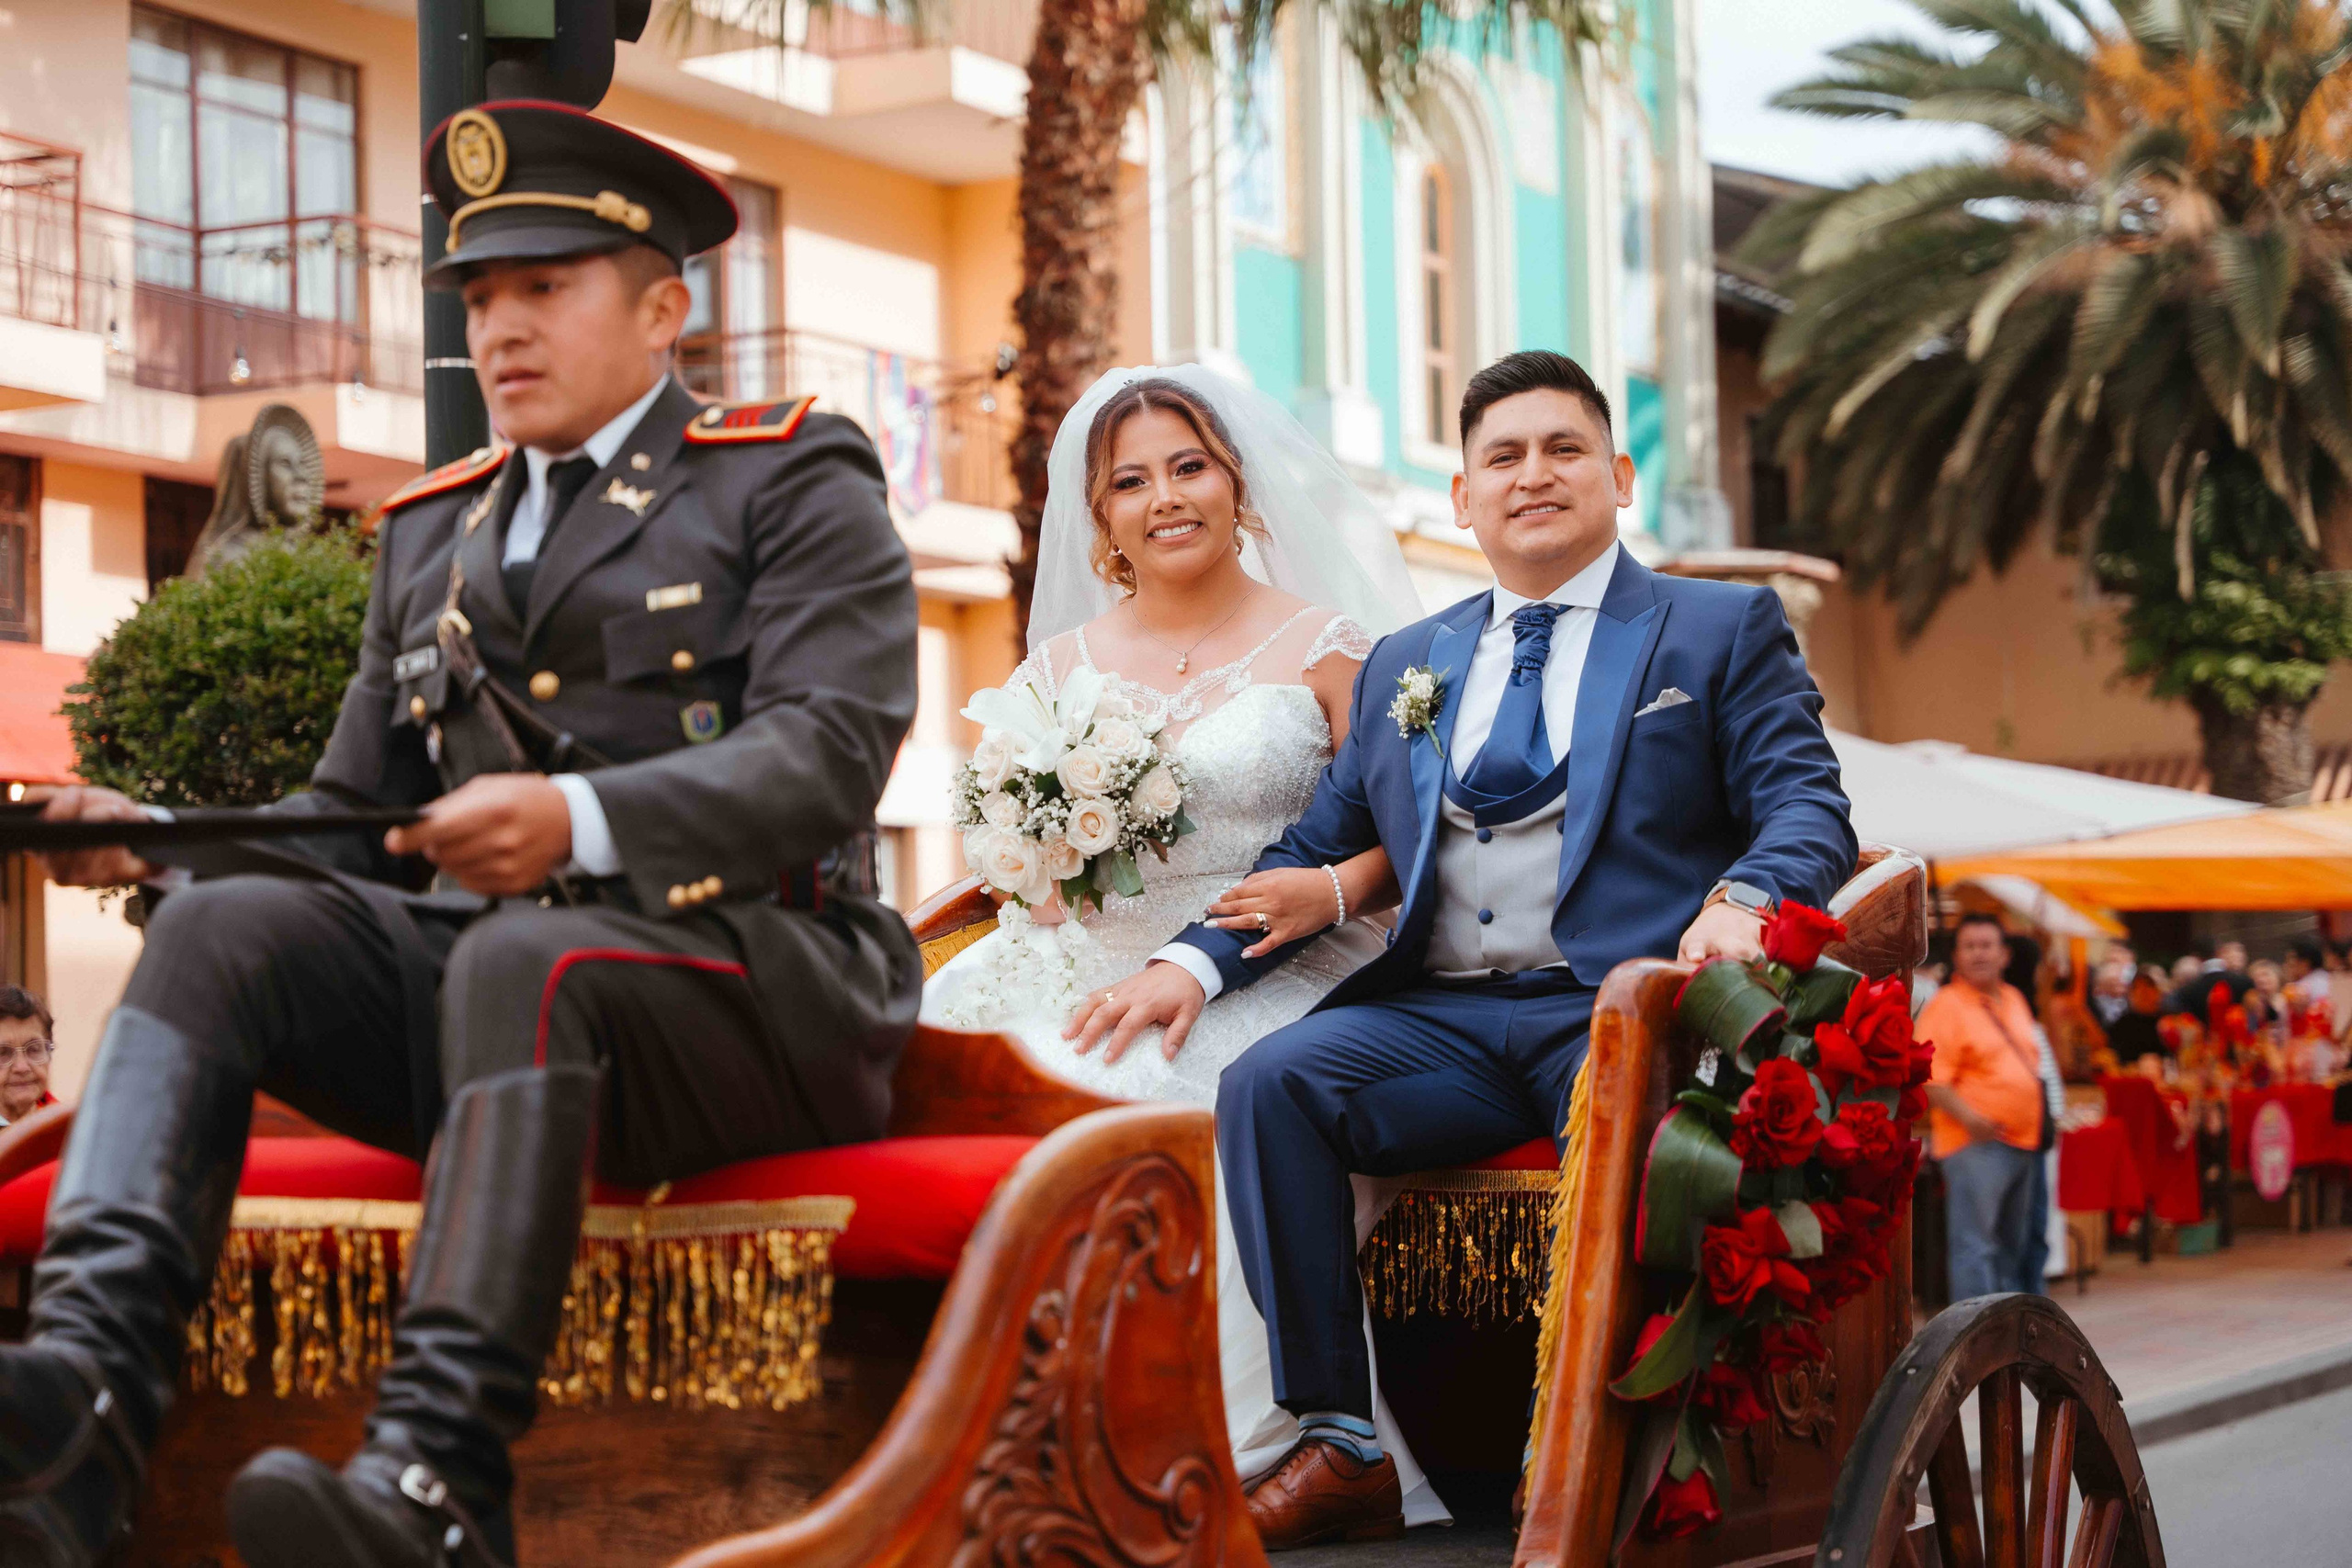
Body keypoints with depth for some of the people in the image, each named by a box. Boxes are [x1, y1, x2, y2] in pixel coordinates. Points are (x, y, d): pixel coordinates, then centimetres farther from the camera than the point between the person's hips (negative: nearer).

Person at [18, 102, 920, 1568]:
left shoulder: (794, 485, 6)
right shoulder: (433, 532, 24)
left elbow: (827, 756, -11)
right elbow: (351, 824, 20)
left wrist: (579, 823, -28)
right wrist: (152, 839, -2)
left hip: (742, 969, -5)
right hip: (476, 963, 5)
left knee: (517, 961, -37)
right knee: (221, 925, -21)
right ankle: (85, 1389, -41)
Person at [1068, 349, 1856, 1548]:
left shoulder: (1724, 628, 15)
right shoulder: (1403, 666, 26)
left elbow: (1807, 806, 3)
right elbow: (1316, 851, 23)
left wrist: (1744, 900, -21)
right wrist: (1193, 959, 4)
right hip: (1440, 1020, 4)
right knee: (1267, 1080, -25)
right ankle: (1339, 1448, -21)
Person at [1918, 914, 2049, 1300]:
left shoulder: (2014, 1000, 16)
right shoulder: (1946, 1007, -10)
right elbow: (1930, 1079, -17)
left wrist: (2044, 1116, 19)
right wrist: (1968, 1117, -27)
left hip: (2023, 1141, 8)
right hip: (1976, 1143, -8)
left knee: (2013, 1246, 15)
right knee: (1975, 1246, -10)